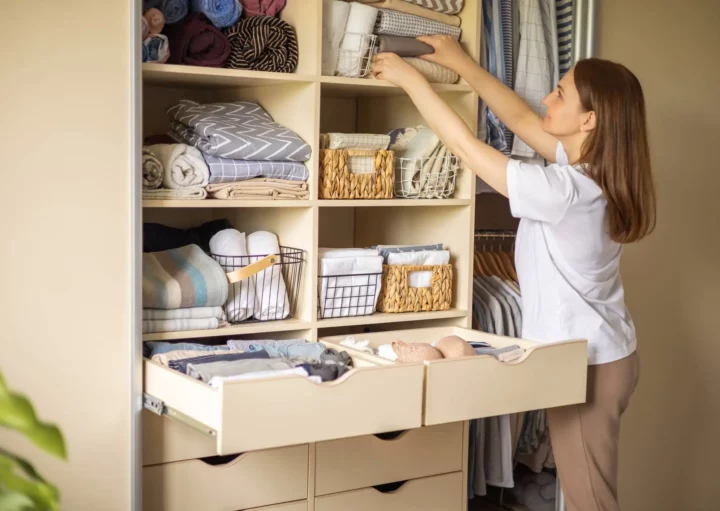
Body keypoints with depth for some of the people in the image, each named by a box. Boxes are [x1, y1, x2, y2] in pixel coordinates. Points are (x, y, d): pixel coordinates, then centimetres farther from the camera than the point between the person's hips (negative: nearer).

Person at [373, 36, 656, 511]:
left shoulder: (565, 189, -27)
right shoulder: (595, 166, 0)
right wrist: (463, 64, 12)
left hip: (587, 364, -9)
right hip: (604, 356, 9)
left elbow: (465, 144, -21)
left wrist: (408, 75, -10)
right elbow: (522, 121, 11)